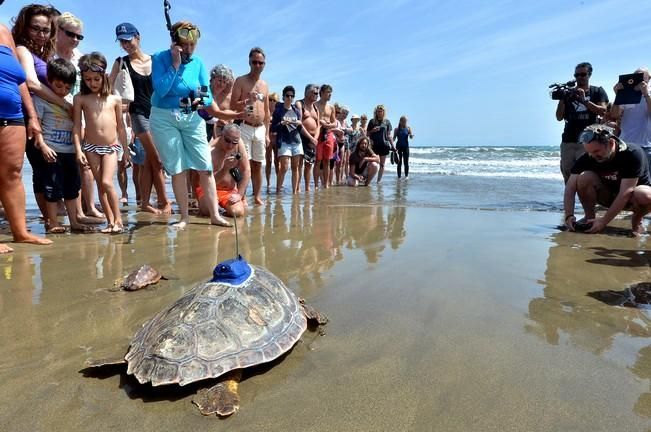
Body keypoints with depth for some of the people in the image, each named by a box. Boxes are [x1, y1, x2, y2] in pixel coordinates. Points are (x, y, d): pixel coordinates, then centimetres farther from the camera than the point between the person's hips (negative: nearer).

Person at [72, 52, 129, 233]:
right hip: (91, 147, 1)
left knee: (107, 182, -14)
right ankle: (111, 221, 11)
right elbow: (76, 126, 0)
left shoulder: (115, 99, 4)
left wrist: (125, 149, 10)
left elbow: (120, 126, 9)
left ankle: (118, 219, -1)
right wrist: (78, 150, -8)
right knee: (100, 184, 4)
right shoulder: (80, 98, 2)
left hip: (112, 147, -1)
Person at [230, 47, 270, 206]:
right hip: (245, 127, -5)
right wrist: (247, 102, -22)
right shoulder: (241, 81, 0)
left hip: (260, 129, 5)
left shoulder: (265, 85, 16)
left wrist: (267, 133, 13)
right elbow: (233, 106, -5)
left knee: (257, 164, 8)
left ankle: (257, 196, 15)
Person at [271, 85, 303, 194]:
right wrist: (282, 123, -13)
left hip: (296, 141, 4)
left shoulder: (296, 110, 14)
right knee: (284, 167, -12)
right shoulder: (278, 110, 4)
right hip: (284, 141, -4)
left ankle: (295, 191, 8)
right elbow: (273, 128, 2)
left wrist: (300, 124, -5)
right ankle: (278, 190, -3)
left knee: (296, 167, 2)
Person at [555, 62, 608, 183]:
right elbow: (559, 117, 10)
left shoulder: (597, 92, 11)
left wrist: (584, 100, -13)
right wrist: (562, 99, -3)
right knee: (567, 176, 3)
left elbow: (603, 111, -4)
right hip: (568, 142, 3)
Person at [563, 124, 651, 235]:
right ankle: (589, 217, -7)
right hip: (609, 195, 2)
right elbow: (570, 188, -21)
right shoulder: (587, 158, -18)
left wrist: (604, 221, -37)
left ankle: (636, 219, -4)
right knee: (584, 177, -26)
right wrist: (569, 216, -35)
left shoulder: (632, 154, -27)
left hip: (631, 198, -2)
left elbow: (625, 194, -32)